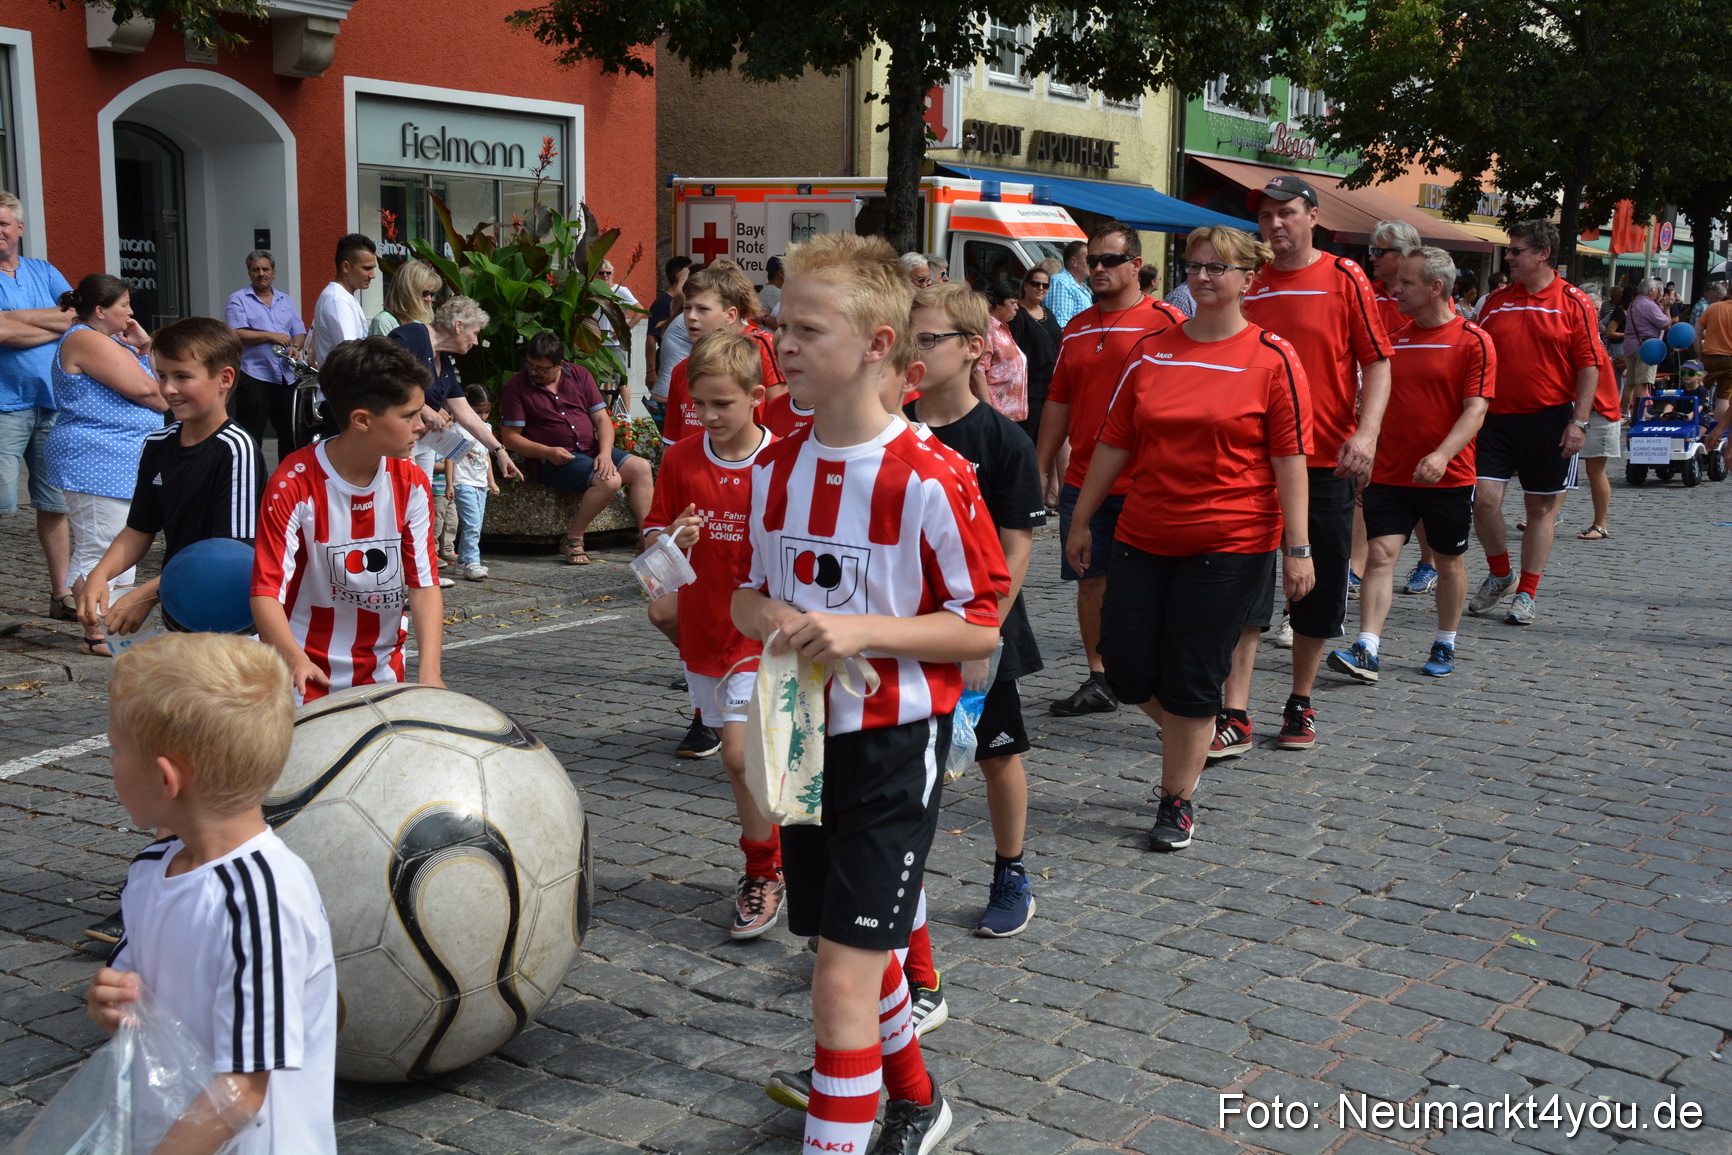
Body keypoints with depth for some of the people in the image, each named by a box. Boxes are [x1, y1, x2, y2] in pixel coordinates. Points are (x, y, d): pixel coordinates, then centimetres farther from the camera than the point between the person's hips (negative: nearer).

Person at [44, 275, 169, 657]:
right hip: (96, 463, -11)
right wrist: (168, 403, 1)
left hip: (123, 461, 11)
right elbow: (142, 387, -18)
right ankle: (96, 636, -3)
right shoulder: (87, 341, -13)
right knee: (97, 548, -7)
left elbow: (156, 377, 22)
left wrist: (144, 346, 8)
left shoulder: (112, 341, 19)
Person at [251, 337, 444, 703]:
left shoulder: (411, 484, -5)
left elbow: (424, 583, -8)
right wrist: (294, 660, -40)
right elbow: (266, 591, -21)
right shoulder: (294, 484, -17)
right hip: (308, 675, -3)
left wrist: (429, 670, -22)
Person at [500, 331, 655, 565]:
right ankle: (572, 540, -15)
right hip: (552, 461, -5)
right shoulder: (516, 387, 0)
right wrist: (547, 452, -18)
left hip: (592, 451, 5)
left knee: (641, 468, -16)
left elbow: (602, 418, 7)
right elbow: (510, 437, -4)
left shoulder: (579, 375, 10)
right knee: (610, 480, -29)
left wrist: (605, 453, -11)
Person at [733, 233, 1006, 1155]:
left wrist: (862, 631, -24)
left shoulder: (927, 480, -17)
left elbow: (982, 626, -13)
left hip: (893, 745, -7)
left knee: (843, 977, -9)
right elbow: (747, 594, 13)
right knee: (857, 947, 22)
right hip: (802, 735, 7)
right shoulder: (773, 470, 2)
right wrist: (769, 618, -11)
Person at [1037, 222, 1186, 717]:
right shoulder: (1076, 328, 14)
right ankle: (1099, 682, 17)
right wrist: (1041, 468, 14)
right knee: (1091, 579, 8)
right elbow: (1059, 402, 17)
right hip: (1083, 481, 6)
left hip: (1144, 484, -5)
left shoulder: (1166, 322, -5)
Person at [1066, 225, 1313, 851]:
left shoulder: (1273, 359, -5)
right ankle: (1187, 737, 37)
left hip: (1231, 546, -4)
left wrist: (1298, 548, -10)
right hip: (1144, 537, 4)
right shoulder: (1151, 352, 6)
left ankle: (1177, 802, 20)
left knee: (1191, 681, 1)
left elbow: (1290, 460, -7)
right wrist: (1081, 518, 13)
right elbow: (1115, 442, 11)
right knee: (1127, 668, 6)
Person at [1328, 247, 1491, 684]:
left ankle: (1445, 647, 26)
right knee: (1380, 555, -8)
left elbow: (1475, 409, -14)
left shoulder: (1473, 341, -7)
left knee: (1449, 562, 10)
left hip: (1450, 478, -3)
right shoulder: (1392, 339, 8)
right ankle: (1367, 651, -12)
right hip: (1390, 473, 3)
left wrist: (1442, 455, -29)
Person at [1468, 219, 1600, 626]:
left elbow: (1589, 365, -5)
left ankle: (1526, 595, 13)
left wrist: (1579, 421, -12)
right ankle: (1499, 575, 18)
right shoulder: (1495, 301, 9)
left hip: (1550, 418, -3)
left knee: (1542, 506, 4)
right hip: (1497, 415, 3)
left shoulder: (1574, 303, -3)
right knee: (1485, 498, -6)